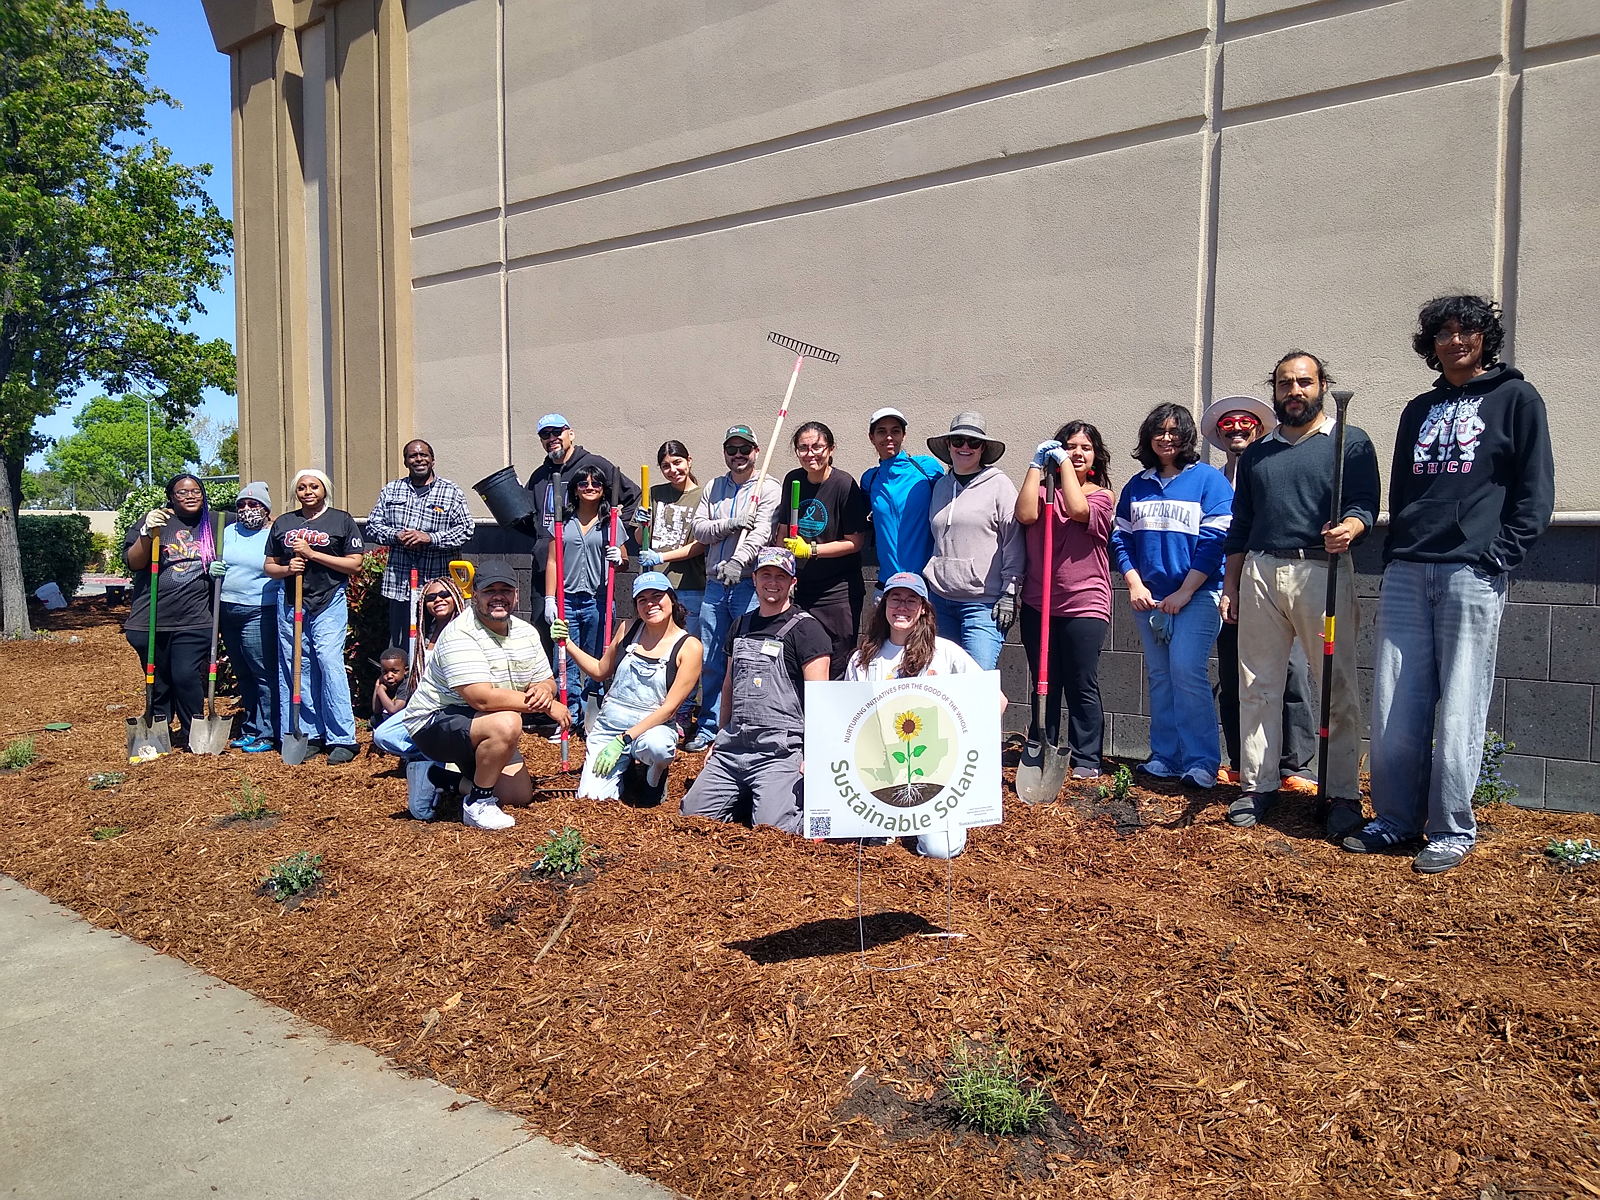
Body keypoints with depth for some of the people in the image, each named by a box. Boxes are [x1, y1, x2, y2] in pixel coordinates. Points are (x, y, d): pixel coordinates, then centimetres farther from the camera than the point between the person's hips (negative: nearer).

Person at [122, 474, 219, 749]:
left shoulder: (213, 524, 10)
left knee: (187, 675, -11)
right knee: (158, 679, 9)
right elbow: (133, 563, -5)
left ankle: (192, 734, 6)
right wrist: (147, 533, -20)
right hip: (152, 619, 0)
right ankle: (158, 729, 27)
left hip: (194, 620, 0)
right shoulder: (158, 520, 2)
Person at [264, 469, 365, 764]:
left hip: (330, 603, -4)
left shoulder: (341, 520, 4)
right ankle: (309, 734, 14)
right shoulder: (283, 523, 15)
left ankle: (342, 739, -10)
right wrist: (287, 569, -5)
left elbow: (355, 563, -2)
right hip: (290, 604, 4)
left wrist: (312, 554, -10)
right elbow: (270, 566, 18)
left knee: (330, 663, -14)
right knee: (296, 670, 4)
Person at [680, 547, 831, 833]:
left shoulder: (805, 629, -6)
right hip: (733, 745, 7)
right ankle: (744, 798, 23)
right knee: (692, 813, 2)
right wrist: (720, 739, 23)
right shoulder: (741, 625, 16)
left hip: (779, 751, -6)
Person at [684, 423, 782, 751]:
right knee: (710, 661, 9)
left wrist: (738, 561, -31)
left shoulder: (768, 488, -1)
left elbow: (761, 532, -15)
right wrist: (731, 523, -11)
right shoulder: (713, 488, 16)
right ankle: (709, 727, 20)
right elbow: (699, 530, 6)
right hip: (715, 584, 5)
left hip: (749, 584, -5)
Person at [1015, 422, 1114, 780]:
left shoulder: (1102, 496, 6)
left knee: (1082, 687, 1)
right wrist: (1037, 465, -7)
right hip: (1039, 605, 3)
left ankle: (1086, 759, 10)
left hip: (1084, 605, -2)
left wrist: (1065, 464, -9)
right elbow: (1026, 515, -11)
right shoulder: (1044, 490, 12)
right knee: (1044, 685, 11)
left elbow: (1078, 510, -17)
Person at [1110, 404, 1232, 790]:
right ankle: (1165, 757, 15)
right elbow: (1121, 538, 11)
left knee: (1187, 673, -14)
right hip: (1148, 598, 5)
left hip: (1196, 595, -5)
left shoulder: (1208, 479, -2)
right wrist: (1135, 584, -3)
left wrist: (1184, 592, -13)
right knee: (1159, 677, 8)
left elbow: (1215, 541, -8)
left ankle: (1201, 761, -6)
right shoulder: (1137, 486, 13)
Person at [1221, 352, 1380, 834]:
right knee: (1257, 687, 5)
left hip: (1322, 572, -4)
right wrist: (1231, 586, 15)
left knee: (1337, 689, -3)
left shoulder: (1351, 442, 7)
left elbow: (1365, 503, -3)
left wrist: (1348, 527, -26)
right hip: (1260, 573, 4)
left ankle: (1343, 794, 4)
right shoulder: (1257, 453, 20)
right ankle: (1257, 786, 12)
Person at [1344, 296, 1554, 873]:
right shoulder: (1419, 410, 21)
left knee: (1458, 709, -4)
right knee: (1394, 707, 4)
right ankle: (1396, 818, 14)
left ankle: (1452, 829, 7)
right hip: (1406, 572, 5)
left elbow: (1536, 491, 1)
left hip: (1472, 573, -4)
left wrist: (1498, 555, -9)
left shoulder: (1516, 399, 7)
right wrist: (1394, 552, 10)